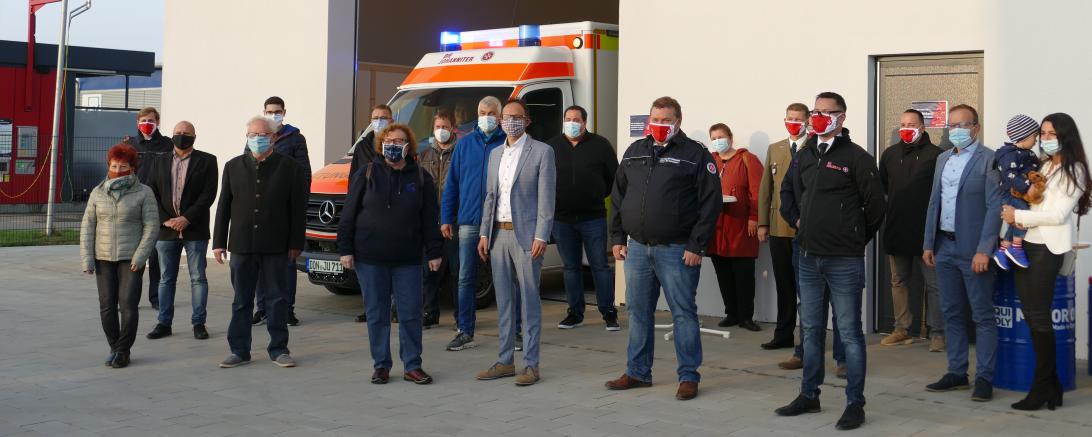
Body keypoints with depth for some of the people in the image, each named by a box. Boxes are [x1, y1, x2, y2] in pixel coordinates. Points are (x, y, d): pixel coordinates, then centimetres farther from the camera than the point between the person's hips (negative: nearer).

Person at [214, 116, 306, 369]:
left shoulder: (289, 168, 2)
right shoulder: (233, 167, 10)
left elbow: (298, 209, 1)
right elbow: (223, 207, 11)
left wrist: (295, 244, -3)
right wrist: (219, 242, 6)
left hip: (275, 247, -2)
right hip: (241, 246, 2)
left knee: (277, 300, 4)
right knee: (241, 301, 8)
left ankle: (278, 349, 13)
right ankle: (239, 350, 15)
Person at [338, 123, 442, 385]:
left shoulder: (421, 177, 5)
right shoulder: (367, 174, 2)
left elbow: (430, 219, 7)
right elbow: (349, 213, 2)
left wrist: (433, 253, 3)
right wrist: (345, 249, -3)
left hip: (407, 259, 1)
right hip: (369, 257, -1)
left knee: (411, 314, 2)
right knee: (376, 314, 5)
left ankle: (412, 366, 11)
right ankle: (381, 366, 15)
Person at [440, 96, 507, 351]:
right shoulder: (465, 144, 11)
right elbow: (452, 183, 13)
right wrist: (446, 218, 8)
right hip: (468, 222, 3)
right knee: (465, 278, 3)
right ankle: (465, 332, 10)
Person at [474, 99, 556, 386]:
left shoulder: (542, 152, -4)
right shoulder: (495, 154, 15)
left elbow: (546, 198, -9)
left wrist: (541, 237, -15)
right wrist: (484, 234, 11)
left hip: (525, 235, -6)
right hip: (499, 234, 6)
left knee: (529, 300, -2)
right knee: (504, 300, 10)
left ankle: (531, 364, 3)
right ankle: (505, 361, 17)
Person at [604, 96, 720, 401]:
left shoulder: (695, 155, -4)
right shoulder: (635, 152, 13)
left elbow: (710, 202, -9)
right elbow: (618, 196, 17)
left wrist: (697, 246, -13)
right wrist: (617, 237, 9)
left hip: (676, 250, -5)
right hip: (637, 248, 6)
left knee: (683, 313, 0)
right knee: (638, 312, 12)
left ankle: (688, 376, 8)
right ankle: (638, 372, 23)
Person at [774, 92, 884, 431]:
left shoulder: (856, 157, -9)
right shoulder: (804, 157, 11)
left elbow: (875, 205, -6)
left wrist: (856, 239, 2)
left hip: (844, 262, -7)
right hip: (809, 259, 7)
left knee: (849, 333, -1)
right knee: (811, 330, 14)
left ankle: (855, 404, 5)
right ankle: (809, 395, 25)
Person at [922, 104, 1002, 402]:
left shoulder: (989, 160, -7)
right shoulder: (943, 159, 14)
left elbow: (995, 208, -12)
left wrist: (983, 251, -18)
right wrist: (929, 244, 11)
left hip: (973, 250, -7)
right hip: (945, 247, 7)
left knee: (983, 316, 0)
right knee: (952, 313, 12)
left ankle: (984, 378, 6)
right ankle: (956, 373, 21)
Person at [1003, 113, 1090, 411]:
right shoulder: (1043, 167, 18)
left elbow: (1058, 215, -12)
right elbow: (1029, 203, 13)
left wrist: (1018, 216, -8)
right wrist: (1013, 226, -5)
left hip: (1048, 247, -7)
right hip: (1025, 244, 7)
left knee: (1039, 317, -5)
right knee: (1031, 315, 6)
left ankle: (1042, 389, 3)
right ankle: (1051, 386, 13)